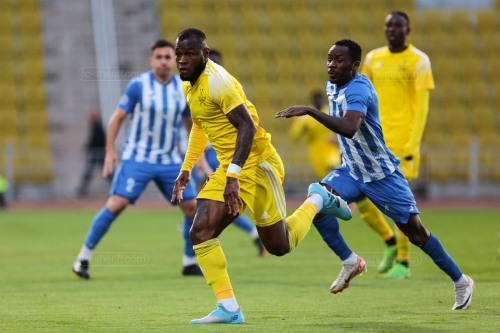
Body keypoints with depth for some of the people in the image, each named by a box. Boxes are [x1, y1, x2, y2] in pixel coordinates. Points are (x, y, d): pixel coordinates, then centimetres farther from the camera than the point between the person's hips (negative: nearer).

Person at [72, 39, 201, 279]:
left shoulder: (183, 88, 3)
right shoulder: (138, 85, -8)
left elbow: (190, 122, 17)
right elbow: (118, 117, -3)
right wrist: (110, 151, -10)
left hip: (169, 161, 4)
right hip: (137, 158, -4)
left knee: (192, 206, -1)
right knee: (117, 204, -16)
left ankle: (190, 263, 16)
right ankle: (83, 258, -8)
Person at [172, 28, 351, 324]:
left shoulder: (217, 81, -21)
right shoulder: (190, 84, 8)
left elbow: (248, 126, -26)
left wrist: (233, 175, -31)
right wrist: (186, 170, 22)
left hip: (256, 165, -8)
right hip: (228, 169, 8)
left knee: (279, 246, 2)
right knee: (201, 232, -9)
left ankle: (316, 201, 28)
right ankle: (228, 308, -7)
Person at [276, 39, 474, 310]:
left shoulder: (358, 89, -27)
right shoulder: (333, 86, 0)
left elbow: (349, 127, -48)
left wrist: (309, 111, -51)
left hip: (382, 173, -7)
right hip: (351, 171, 7)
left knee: (415, 231, -1)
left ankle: (460, 281, 17)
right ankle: (350, 262, -1)